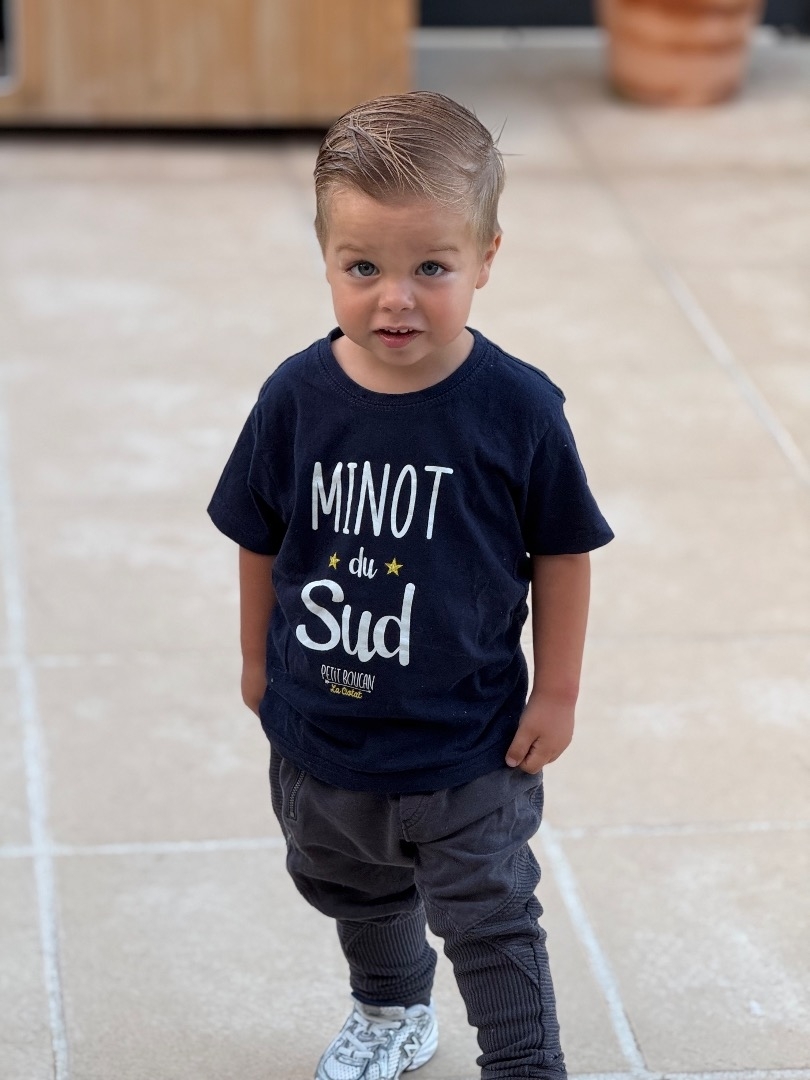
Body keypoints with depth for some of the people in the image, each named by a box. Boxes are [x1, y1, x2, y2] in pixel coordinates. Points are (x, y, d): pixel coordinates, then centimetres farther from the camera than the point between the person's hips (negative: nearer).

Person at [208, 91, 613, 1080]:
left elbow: (562, 553, -9)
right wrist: (259, 659, 10)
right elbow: (260, 540, 0)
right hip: (320, 732, 4)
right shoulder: (297, 399, -15)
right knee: (354, 892, 29)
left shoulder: (517, 408, -20)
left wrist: (557, 693, -5)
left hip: (469, 743, -4)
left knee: (490, 922, 9)